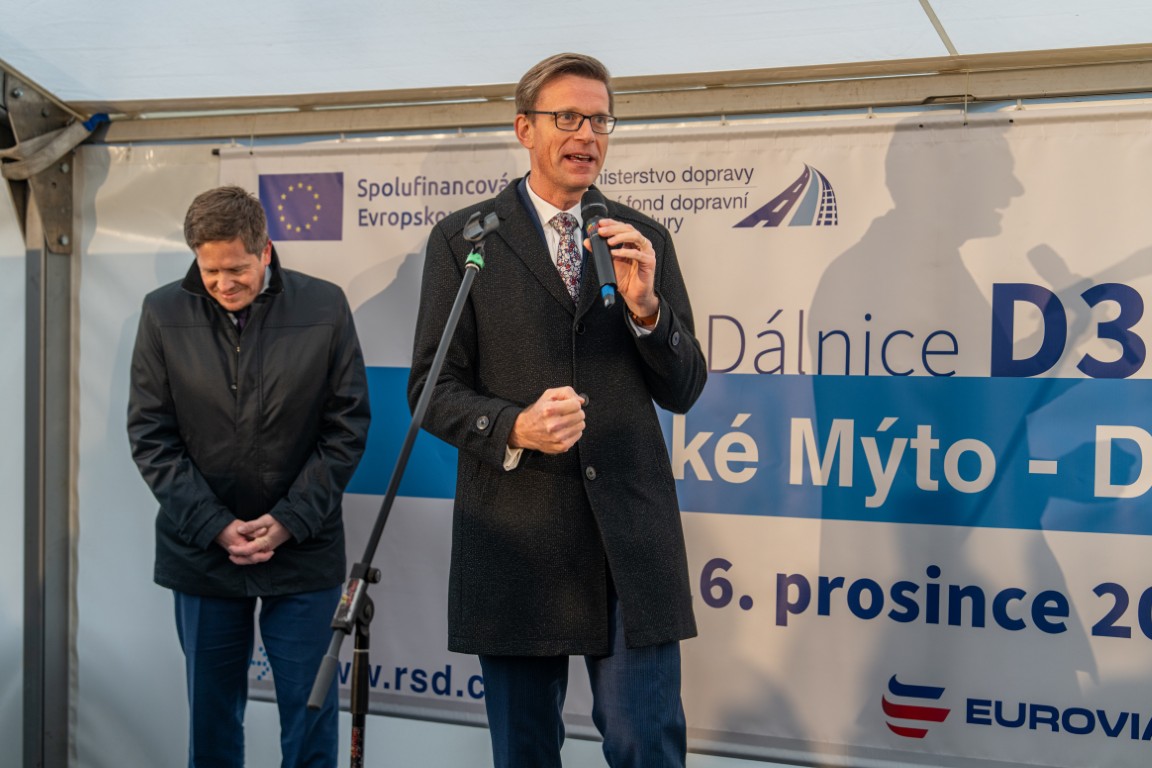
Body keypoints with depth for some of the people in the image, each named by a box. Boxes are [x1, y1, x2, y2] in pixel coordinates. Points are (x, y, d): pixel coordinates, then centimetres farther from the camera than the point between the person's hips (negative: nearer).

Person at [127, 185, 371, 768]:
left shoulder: (324, 308, -5)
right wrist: (215, 525, -11)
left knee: (310, 712, 6)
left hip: (303, 549, -1)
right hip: (202, 547, 1)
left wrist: (290, 520, -11)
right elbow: (150, 435, -2)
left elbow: (347, 428, -3)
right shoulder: (163, 314, -2)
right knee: (210, 714, 12)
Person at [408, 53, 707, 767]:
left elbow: (683, 391, 8)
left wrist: (646, 306, -11)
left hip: (631, 536, 1)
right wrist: (514, 428, -19)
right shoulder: (463, 239, 3)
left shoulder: (645, 240, 10)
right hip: (515, 536, -1)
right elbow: (434, 387, 0)